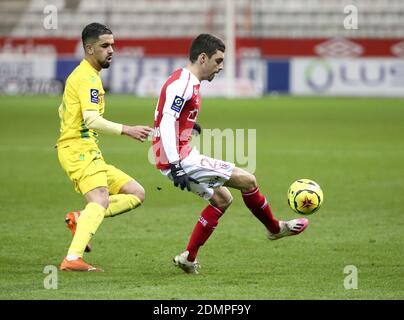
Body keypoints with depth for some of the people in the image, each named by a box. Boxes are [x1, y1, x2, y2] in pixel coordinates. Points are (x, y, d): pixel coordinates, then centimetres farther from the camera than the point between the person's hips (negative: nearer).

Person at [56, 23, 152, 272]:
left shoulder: (82, 74, 21)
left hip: (89, 152, 10)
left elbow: (63, 110, 34)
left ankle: (80, 219, -3)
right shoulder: (88, 77, -12)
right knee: (100, 201, -28)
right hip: (80, 150, -10)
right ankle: (73, 258, -41)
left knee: (136, 193, 7)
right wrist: (126, 130, -28)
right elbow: (91, 119, -25)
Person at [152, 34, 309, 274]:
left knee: (222, 199, 20)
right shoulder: (183, 84, -17)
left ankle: (189, 258, 17)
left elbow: (171, 121, 25)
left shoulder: (188, 82, 15)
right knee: (247, 180, -6)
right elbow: (167, 123, -26)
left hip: (180, 158, 11)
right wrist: (175, 166, -30)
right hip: (180, 159, -11)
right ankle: (275, 228, 17)